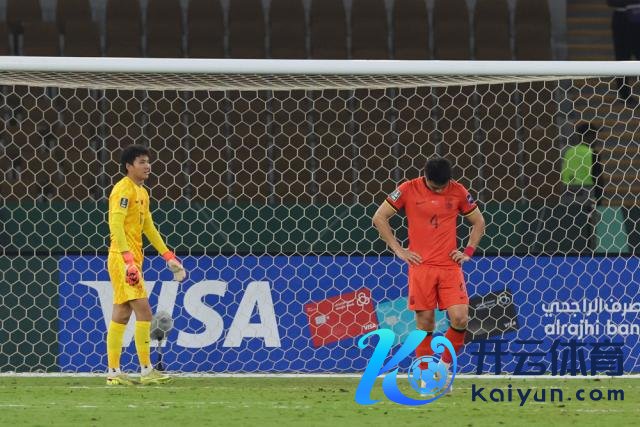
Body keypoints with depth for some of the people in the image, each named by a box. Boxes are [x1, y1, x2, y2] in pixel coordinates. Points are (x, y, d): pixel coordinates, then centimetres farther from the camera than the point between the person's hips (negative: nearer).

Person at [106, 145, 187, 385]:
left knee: (121, 315, 8)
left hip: (132, 260, 10)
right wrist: (128, 259, -27)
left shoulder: (142, 193, 19)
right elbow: (116, 225, -20)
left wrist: (168, 256, 23)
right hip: (123, 258, -10)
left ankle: (114, 372, 9)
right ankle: (146, 370, -11)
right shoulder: (123, 190, -11)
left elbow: (148, 227, 27)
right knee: (143, 311, -12)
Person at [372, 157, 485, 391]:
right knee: (425, 325, -1)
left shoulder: (458, 191, 3)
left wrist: (468, 252, 5)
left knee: (460, 318, -13)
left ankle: (445, 364, 10)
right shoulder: (409, 190, -3)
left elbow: (478, 222, 17)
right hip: (421, 266, -1)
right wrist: (399, 250, -1)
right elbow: (379, 218, 3)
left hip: (450, 266, 1)